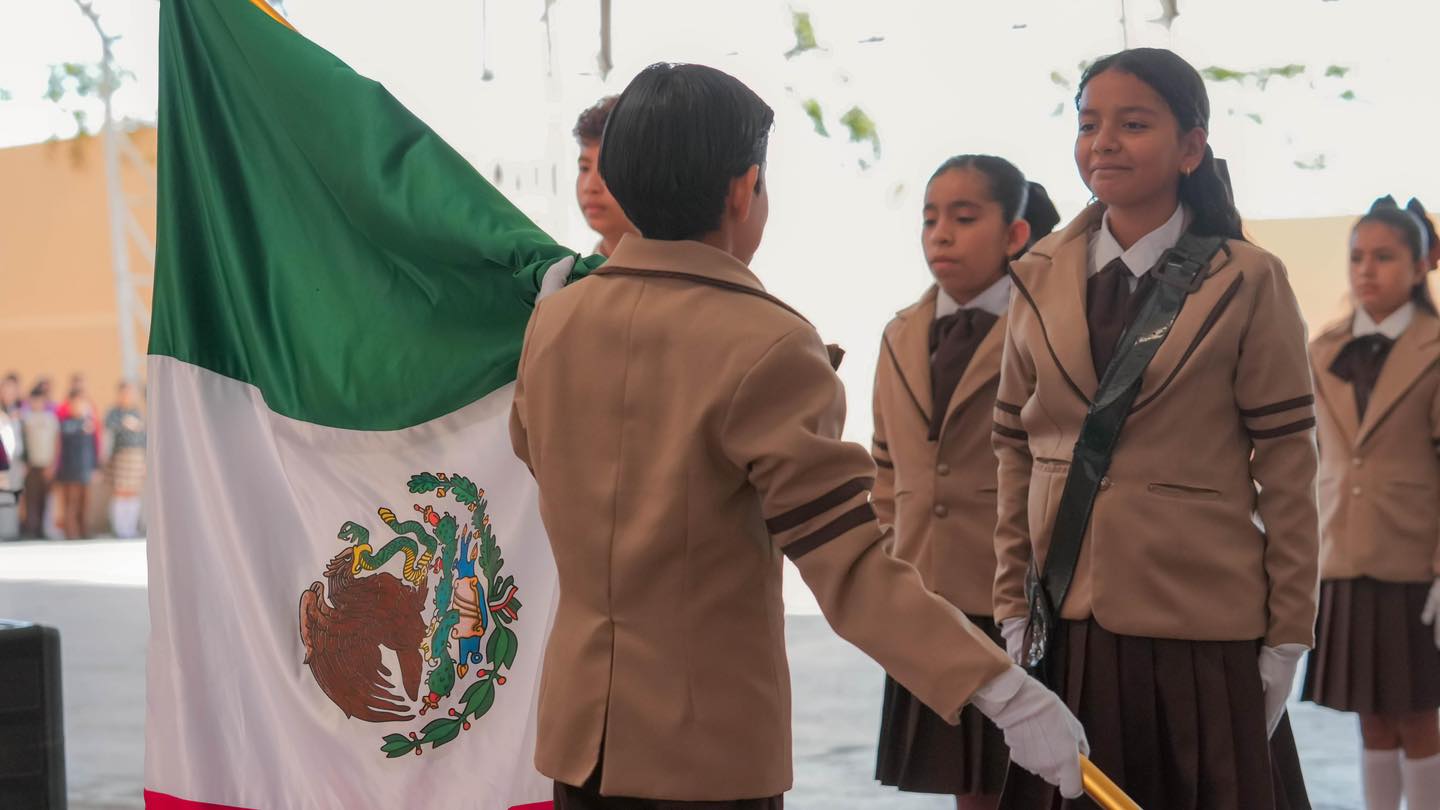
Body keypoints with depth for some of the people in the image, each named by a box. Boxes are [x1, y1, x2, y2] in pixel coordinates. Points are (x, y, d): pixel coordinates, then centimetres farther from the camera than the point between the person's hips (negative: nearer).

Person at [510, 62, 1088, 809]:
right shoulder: (766, 347, -18)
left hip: (577, 725, 6)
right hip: (705, 742, -5)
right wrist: (1000, 690, -30)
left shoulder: (553, 321, 0)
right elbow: (849, 567, -26)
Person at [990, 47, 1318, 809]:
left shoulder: (1247, 281, -4)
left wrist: (1289, 633, -5)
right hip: (1066, 629, 3)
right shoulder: (1041, 279, 6)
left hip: (1200, 631, -3)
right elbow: (1015, 452, 9)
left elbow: (1286, 466, -4)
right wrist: (1012, 604, 4)